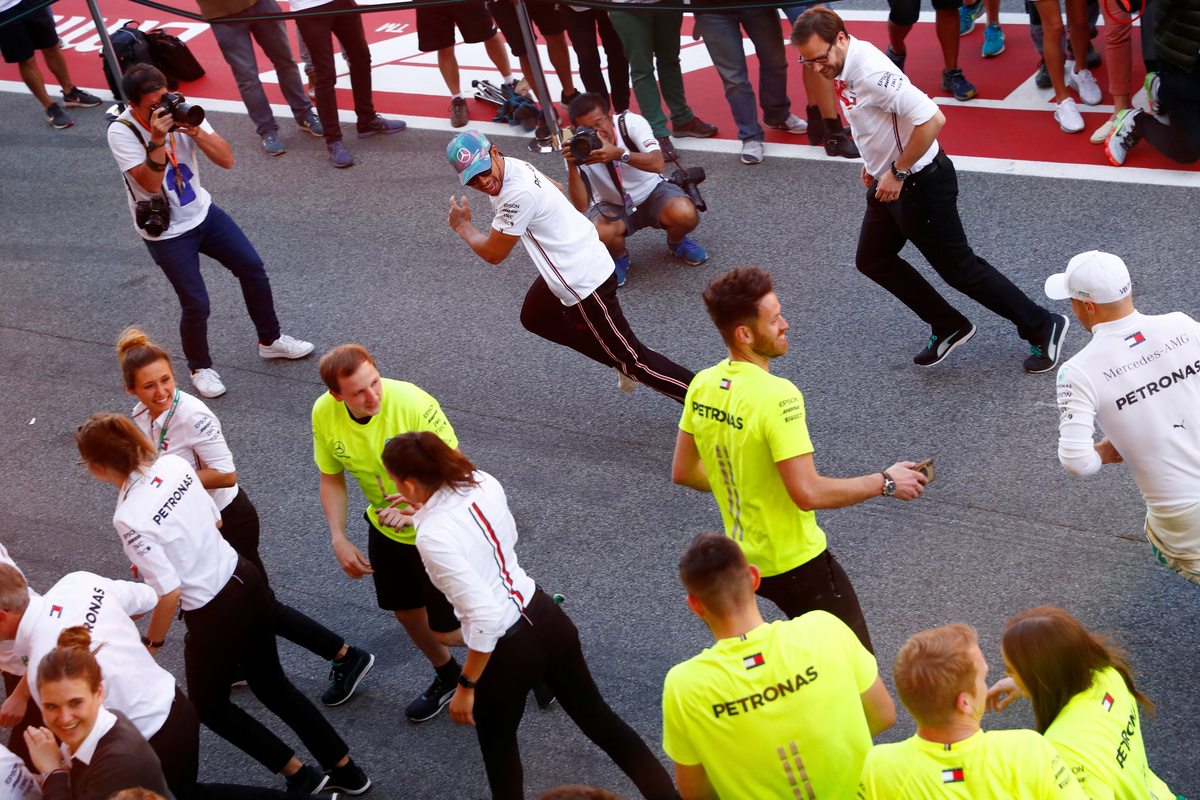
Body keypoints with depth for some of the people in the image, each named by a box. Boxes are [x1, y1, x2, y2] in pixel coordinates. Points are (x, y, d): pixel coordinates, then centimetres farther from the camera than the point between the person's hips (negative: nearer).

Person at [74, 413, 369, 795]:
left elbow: (169, 594, -23)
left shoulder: (130, 519, -26)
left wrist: (152, 642, -5)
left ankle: (302, 776, 26)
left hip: (215, 616, -7)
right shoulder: (174, 464, -5)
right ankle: (348, 772, 34)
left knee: (209, 705, 23)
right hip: (248, 580, 7)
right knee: (271, 683, 27)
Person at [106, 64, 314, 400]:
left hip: (203, 212, 5)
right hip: (166, 233, -5)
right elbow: (151, 184, -30)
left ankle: (270, 340, 27)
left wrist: (196, 131, -29)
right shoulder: (121, 132, -20)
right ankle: (200, 367, 21)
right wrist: (157, 140, -39)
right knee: (196, 303, -6)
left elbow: (227, 160, -14)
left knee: (252, 267, 5)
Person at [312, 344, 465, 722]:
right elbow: (332, 479, -1)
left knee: (447, 626, 1)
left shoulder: (414, 405, -33)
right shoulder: (324, 414, -18)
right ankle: (446, 675, 50)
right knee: (405, 609, 22)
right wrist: (339, 539, -10)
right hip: (384, 527, 5)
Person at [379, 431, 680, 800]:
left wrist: (466, 686, -16)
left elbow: (485, 618, -28)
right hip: (546, 617, 6)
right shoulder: (483, 482, -6)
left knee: (498, 747, 24)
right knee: (597, 717, 24)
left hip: (506, 652, -6)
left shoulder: (433, 538, -27)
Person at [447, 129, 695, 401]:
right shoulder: (512, 166, 1)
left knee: (630, 358, -2)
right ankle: (627, 367, 33)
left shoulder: (518, 194, -30)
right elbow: (557, 187, 23)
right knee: (534, 318, 31)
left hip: (585, 281, -11)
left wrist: (463, 226, 0)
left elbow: (493, 254, -17)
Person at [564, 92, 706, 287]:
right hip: (613, 206, 0)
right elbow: (581, 206, -25)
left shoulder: (631, 122, -20)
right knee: (598, 233, -35)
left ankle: (677, 242, 9)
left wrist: (619, 154, -48)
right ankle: (618, 257, 5)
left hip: (652, 192, 0)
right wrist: (572, 167, -38)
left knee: (685, 215, -32)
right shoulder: (578, 149, -18)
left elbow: (658, 164, -34)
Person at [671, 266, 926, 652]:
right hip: (796, 562, -8)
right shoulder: (777, 396, -27)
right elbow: (808, 493, -29)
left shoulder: (703, 385, -3)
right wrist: (886, 482, -16)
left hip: (743, 559, 8)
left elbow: (683, 472, 8)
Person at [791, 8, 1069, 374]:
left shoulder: (871, 73, -30)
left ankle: (1042, 327, 17)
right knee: (872, 260, 18)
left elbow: (931, 119, -34)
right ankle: (950, 327, 28)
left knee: (960, 269, 1)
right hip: (889, 181, 10)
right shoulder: (843, 68, 0)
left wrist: (898, 172, -25)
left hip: (921, 185, -10)